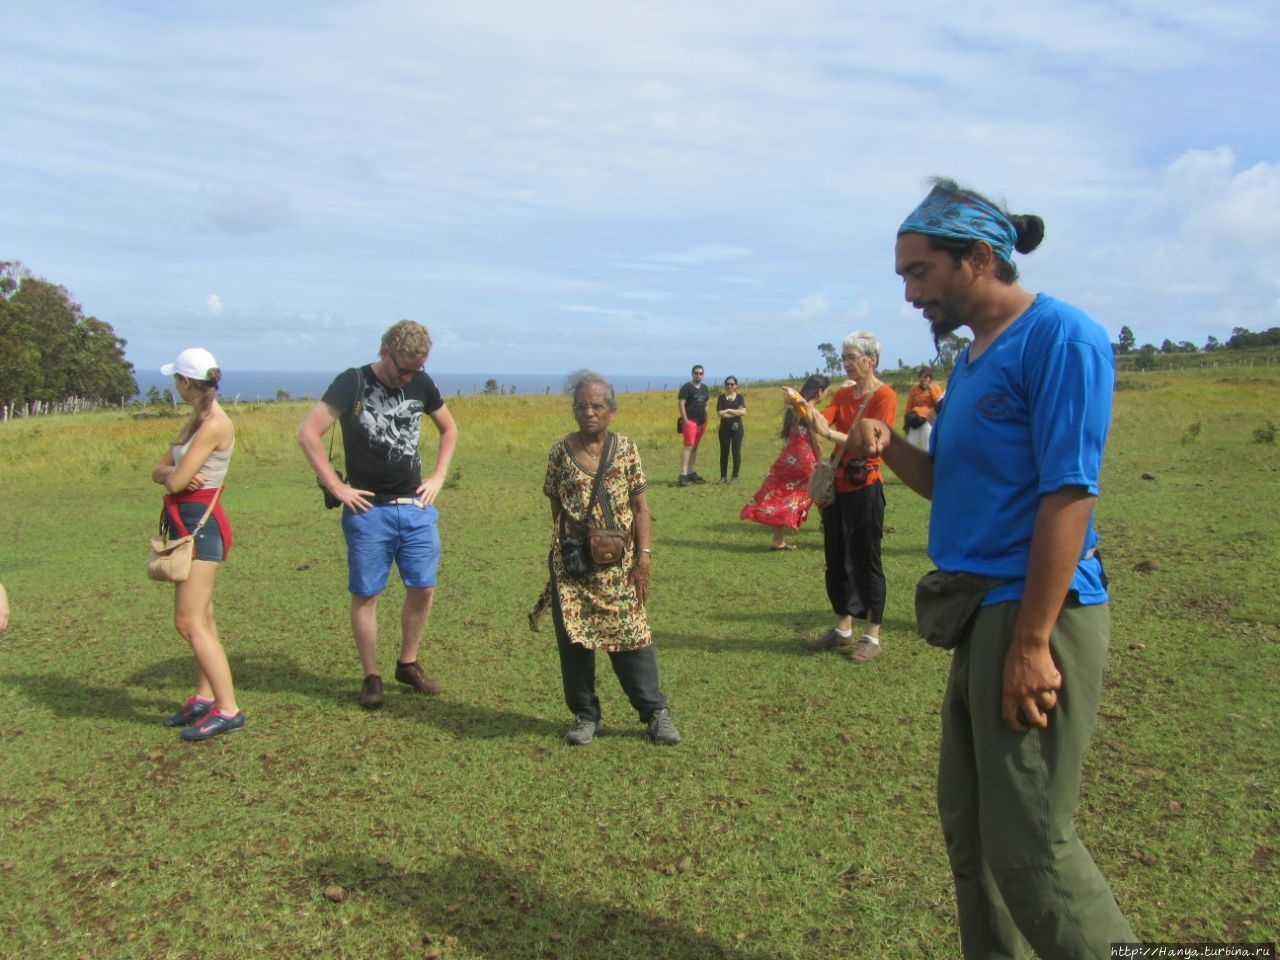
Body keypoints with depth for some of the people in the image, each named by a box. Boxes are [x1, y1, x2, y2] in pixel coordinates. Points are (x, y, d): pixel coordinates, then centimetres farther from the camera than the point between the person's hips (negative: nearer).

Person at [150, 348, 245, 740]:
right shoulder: (195, 420, 13)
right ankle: (205, 696, 25)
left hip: (200, 522, -10)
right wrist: (172, 473, -11)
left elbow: (176, 481, -20)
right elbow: (159, 471, 11)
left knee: (189, 622, -10)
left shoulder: (214, 424, -18)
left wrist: (174, 475, 3)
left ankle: (227, 709, -7)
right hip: (188, 521, 10)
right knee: (201, 618, 15)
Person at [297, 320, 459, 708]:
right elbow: (308, 433, -13)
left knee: (423, 588, 5)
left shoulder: (421, 384, 6)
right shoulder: (352, 383, -8)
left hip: (416, 506, 4)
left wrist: (438, 477, 10)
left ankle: (408, 664, 24)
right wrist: (337, 487, -13)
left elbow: (449, 428, 21)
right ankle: (371, 677, 16)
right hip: (369, 509, -4)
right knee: (365, 594, 3)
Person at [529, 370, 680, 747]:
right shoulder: (561, 451, 3)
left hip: (618, 563, -1)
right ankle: (585, 715, 19)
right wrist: (559, 551, 8)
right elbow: (555, 507, 9)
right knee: (573, 638, 5)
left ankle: (656, 712, 12)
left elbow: (640, 507, 2)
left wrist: (643, 554, -5)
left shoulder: (625, 448, 2)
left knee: (632, 633, -1)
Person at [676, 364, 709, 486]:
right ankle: (683, 475, -20)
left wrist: (706, 419, 16)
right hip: (690, 421, -8)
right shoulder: (687, 387, -6)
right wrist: (685, 420, -16)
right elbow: (681, 403, -11)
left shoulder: (704, 388, 16)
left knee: (695, 447, 11)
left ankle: (691, 473, 18)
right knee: (688, 446, -15)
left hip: (701, 422, 8)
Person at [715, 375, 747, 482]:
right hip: (724, 428, 0)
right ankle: (723, 476, 10)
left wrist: (728, 410, -11)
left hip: (737, 428, 0)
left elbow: (743, 412, -9)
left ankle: (735, 476, 7)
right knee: (724, 452, 3)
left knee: (736, 452, 0)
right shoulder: (721, 398, 3)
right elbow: (719, 413, -10)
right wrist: (736, 412, -9)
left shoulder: (740, 397, 4)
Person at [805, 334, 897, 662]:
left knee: (866, 561, 0)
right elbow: (822, 421, -2)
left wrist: (830, 433, -29)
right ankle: (843, 629, 26)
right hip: (837, 484, 7)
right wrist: (803, 408, -22)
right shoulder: (842, 394, 12)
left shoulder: (884, 396, -10)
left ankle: (872, 637, 11)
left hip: (865, 488, -7)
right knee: (837, 560, 13)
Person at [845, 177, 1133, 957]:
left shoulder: (1060, 338, -13)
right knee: (967, 825, 17)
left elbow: (1068, 495, -19)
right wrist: (889, 447, -1)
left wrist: (1032, 643, -21)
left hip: (1038, 615, -9)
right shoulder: (973, 357, 14)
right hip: (984, 611, 9)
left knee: (1029, 845, -2)